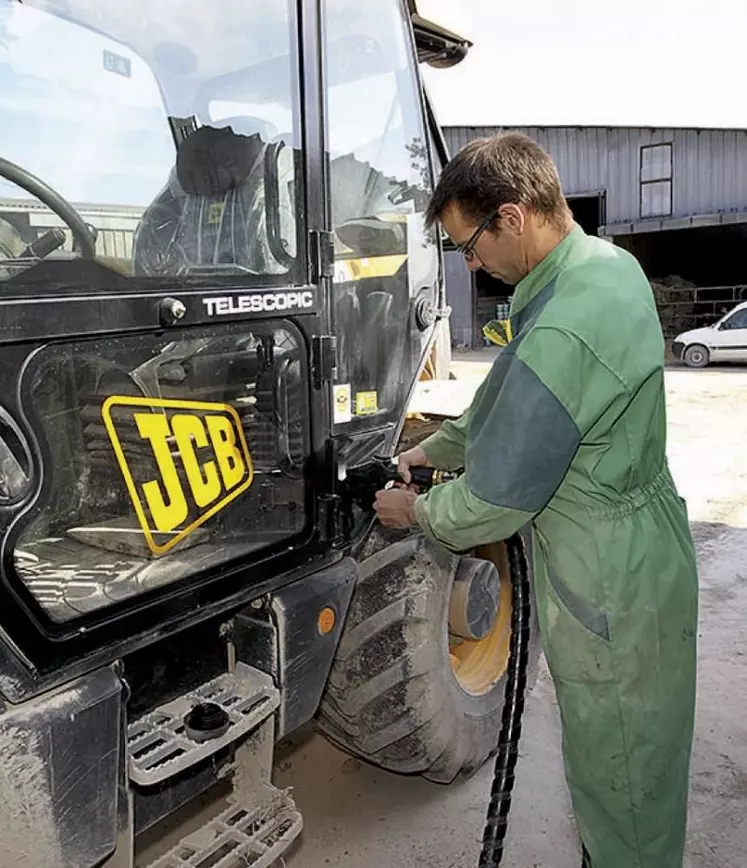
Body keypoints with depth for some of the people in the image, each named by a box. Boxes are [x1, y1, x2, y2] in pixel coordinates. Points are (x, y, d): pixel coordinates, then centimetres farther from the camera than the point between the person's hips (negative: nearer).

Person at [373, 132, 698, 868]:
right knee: (617, 758, 28)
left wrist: (415, 510, -4)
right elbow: (509, 400, 11)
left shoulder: (559, 336, -32)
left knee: (620, 779, 13)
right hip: (643, 557, 10)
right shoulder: (610, 264, 0)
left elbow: (492, 504, -23)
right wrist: (432, 450, 13)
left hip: (613, 592, -10)